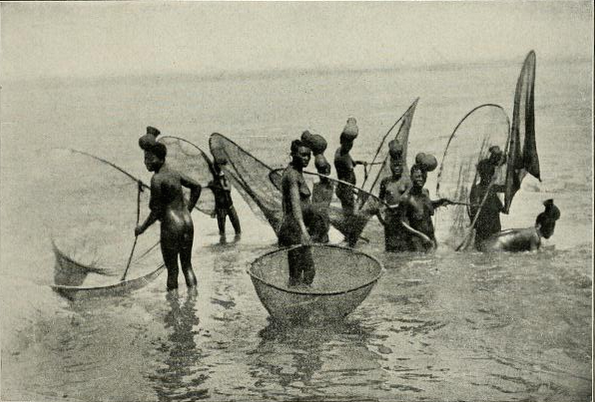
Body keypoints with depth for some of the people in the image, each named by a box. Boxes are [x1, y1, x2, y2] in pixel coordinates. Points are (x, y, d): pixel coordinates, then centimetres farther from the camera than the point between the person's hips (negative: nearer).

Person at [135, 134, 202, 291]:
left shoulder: (157, 179, -15)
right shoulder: (173, 173, 10)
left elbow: (157, 212, -15)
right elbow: (197, 187, 20)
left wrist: (142, 228, -1)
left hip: (171, 226, -7)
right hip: (187, 223, 7)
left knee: (172, 270, 6)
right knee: (187, 266, 14)